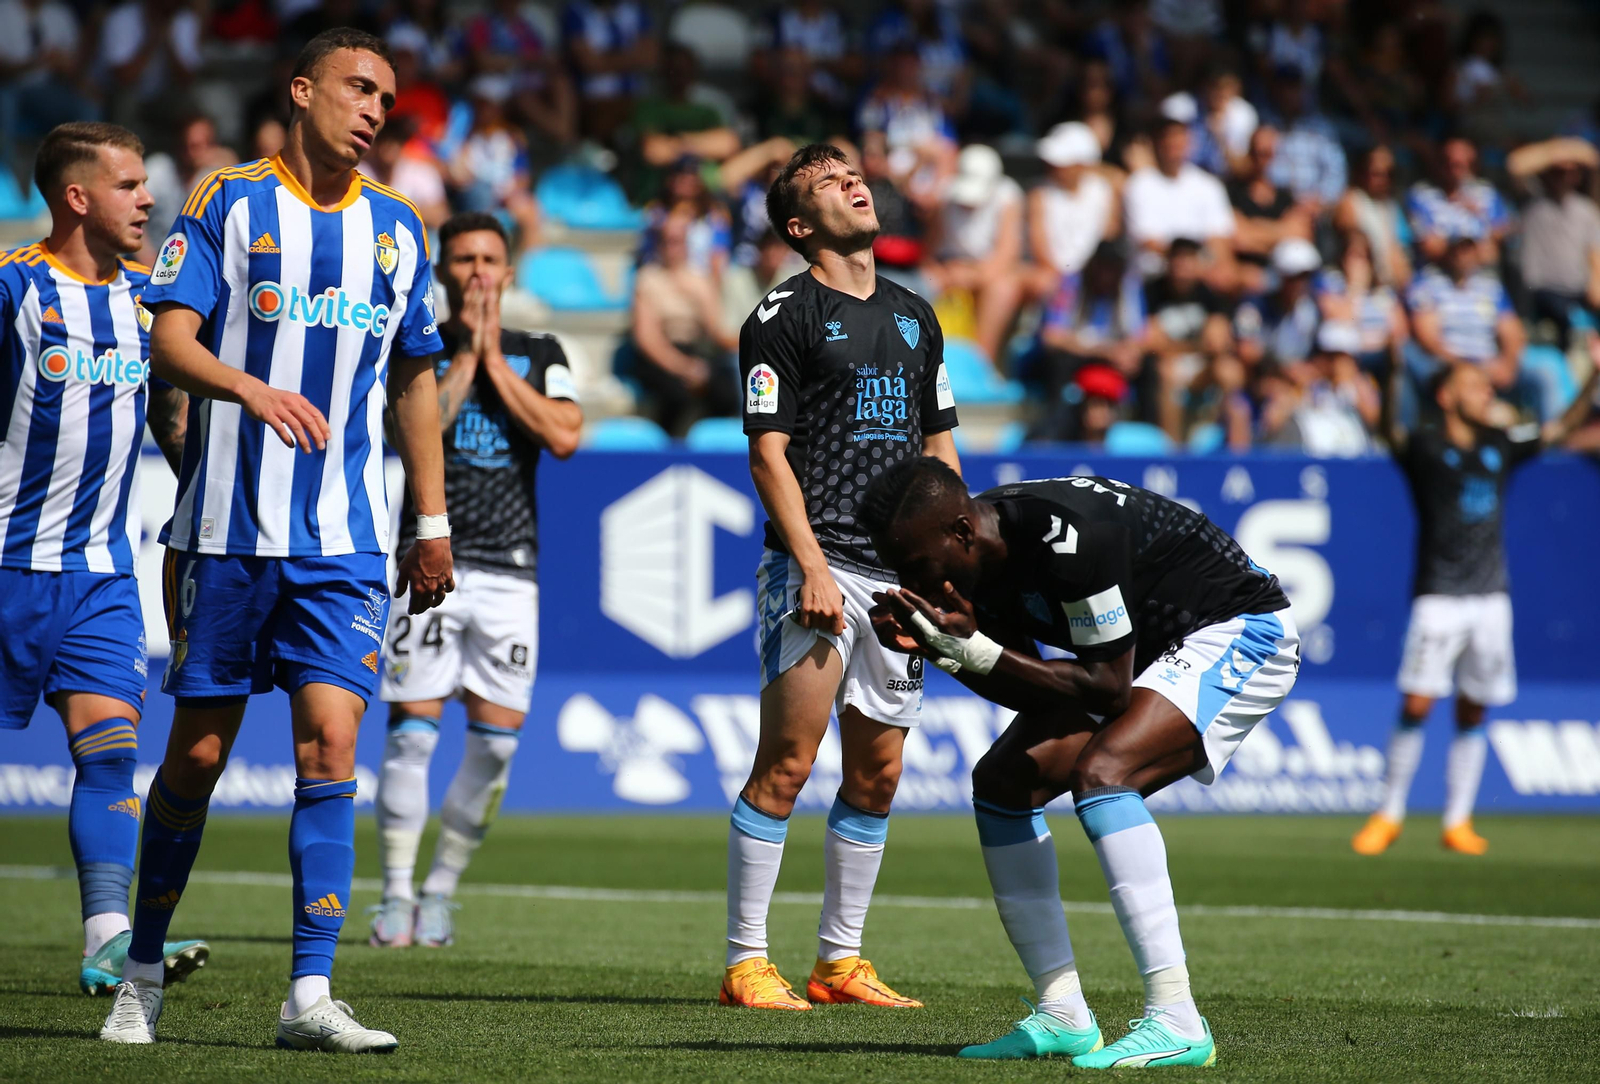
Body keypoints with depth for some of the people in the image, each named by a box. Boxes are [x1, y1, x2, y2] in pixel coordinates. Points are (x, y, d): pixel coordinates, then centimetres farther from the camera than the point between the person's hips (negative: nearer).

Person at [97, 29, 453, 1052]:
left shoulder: (398, 229, 12)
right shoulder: (230, 203, 1)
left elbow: (414, 382, 20)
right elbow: (171, 339, -8)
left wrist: (433, 524, 17)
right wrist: (251, 387, -28)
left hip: (345, 541, 2)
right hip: (227, 527, -2)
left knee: (330, 743, -11)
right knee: (198, 752, 3)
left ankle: (310, 996, -12)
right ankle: (142, 975, 18)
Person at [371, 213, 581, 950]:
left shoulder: (540, 356, 12)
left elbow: (564, 436, -4)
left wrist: (496, 361, -3)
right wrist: (466, 354, -7)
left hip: (510, 570, 2)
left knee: (498, 738, -2)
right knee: (411, 729, -8)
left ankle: (441, 890, 10)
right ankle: (396, 896, -2)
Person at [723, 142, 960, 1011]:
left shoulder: (914, 316, 17)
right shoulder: (783, 316, -3)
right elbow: (769, 453, -7)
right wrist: (813, 569, -16)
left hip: (900, 572, 6)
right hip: (820, 565, -6)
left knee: (876, 774, 7)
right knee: (785, 766, -9)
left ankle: (840, 960, 14)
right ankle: (746, 963, -4)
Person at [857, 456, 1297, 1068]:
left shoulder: (1067, 538, -33)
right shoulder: (981, 556, -6)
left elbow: (1111, 690, -27)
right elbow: (1029, 688, 3)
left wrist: (972, 651, -29)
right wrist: (935, 650, -13)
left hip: (1238, 631, -10)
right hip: (1147, 649, 10)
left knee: (1100, 773, -30)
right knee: (1002, 781, 3)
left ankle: (1176, 1023, -31)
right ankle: (1063, 1018, 7)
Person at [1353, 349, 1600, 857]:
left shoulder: (1501, 446, 13)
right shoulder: (1423, 447, -3)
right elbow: (1391, 430, -22)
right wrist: (1394, 375, -38)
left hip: (1491, 597, 5)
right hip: (1439, 597, -5)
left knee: (1473, 714, 6)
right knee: (1417, 706, -7)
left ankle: (1458, 821, 12)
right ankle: (1389, 816, 3)